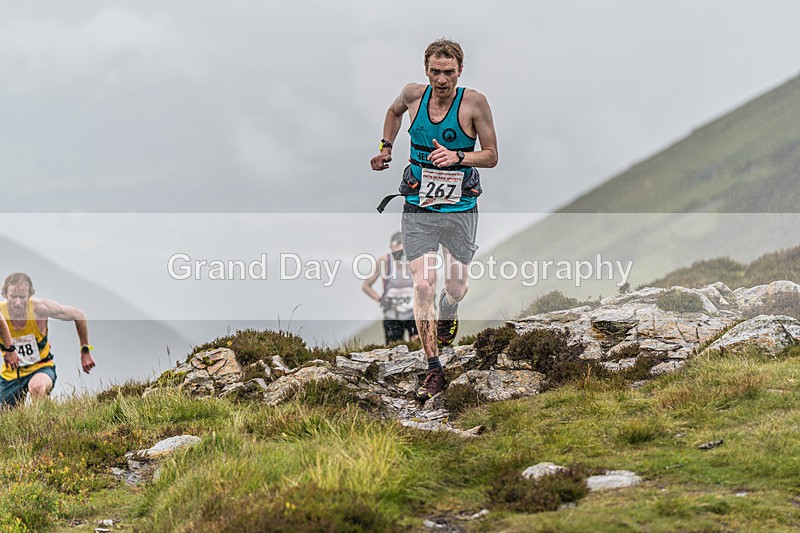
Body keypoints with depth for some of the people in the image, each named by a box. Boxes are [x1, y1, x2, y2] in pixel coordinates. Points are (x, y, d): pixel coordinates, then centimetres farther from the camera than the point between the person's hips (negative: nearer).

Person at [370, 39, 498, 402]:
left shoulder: (474, 102, -11)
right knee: (422, 286, -10)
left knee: (457, 287, 8)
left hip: (460, 211, -1)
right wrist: (385, 148, 15)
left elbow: (491, 156, -6)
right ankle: (434, 371, -4)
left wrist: (457, 157, -22)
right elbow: (394, 111, 22)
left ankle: (447, 315, 48)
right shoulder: (413, 94, -4)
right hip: (418, 209, 1)